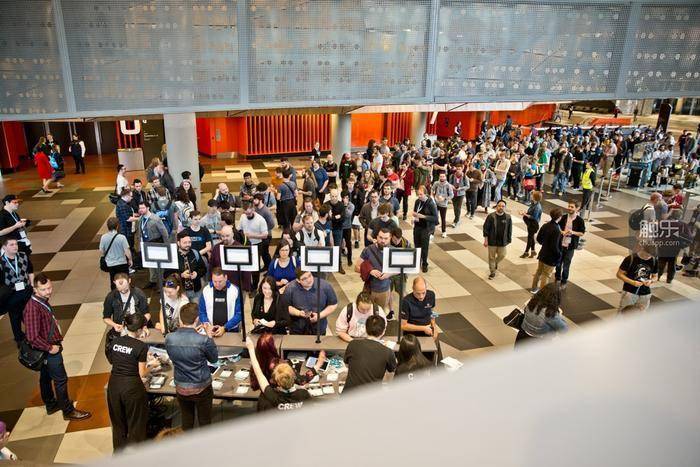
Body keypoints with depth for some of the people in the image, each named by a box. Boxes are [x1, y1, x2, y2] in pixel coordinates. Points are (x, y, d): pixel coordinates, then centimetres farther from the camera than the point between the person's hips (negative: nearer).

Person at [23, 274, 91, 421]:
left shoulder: (43, 301, 0)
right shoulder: (33, 308, -29)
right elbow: (32, 337, -31)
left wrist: (57, 336, 8)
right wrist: (50, 347, -21)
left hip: (49, 348, 9)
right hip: (49, 350, -9)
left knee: (46, 378, 23)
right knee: (61, 380, 2)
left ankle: (51, 405, 40)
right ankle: (68, 411, 14)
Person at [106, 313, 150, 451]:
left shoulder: (114, 342, 0)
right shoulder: (141, 346, -16)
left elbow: (112, 362, 12)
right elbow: (142, 374, -11)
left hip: (114, 385, 5)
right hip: (132, 387, -5)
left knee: (118, 421, 23)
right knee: (135, 423, 13)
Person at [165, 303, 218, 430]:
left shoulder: (169, 338, -16)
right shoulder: (204, 340, -26)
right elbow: (214, 359, -6)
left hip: (181, 389, 3)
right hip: (202, 388, -3)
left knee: (186, 423, 23)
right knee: (205, 423, 18)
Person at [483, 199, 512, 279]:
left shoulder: (508, 217, -5)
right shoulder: (491, 216, -11)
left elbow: (509, 230, 5)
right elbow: (486, 228, -7)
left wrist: (509, 239, 6)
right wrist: (486, 240, -8)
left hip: (502, 242, 2)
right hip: (492, 241, -2)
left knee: (502, 255, 10)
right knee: (491, 257, 8)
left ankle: (496, 263, 43)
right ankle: (492, 272, 23)